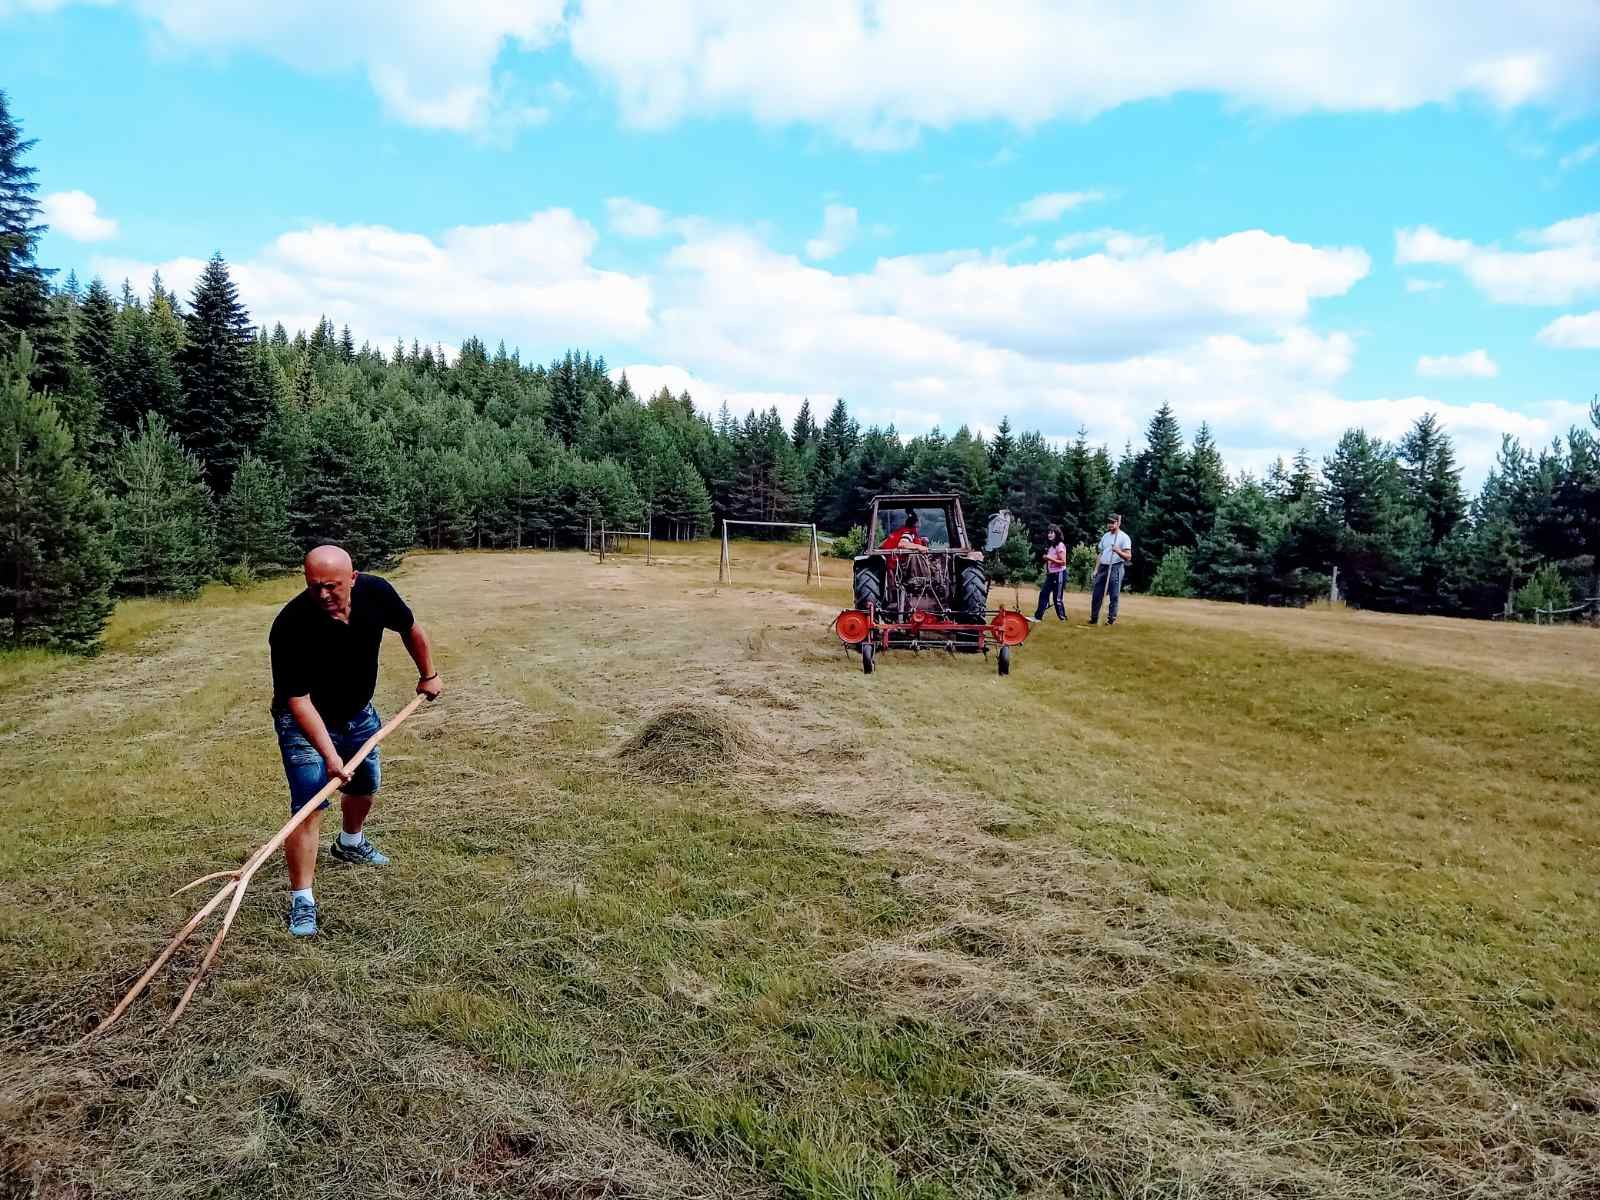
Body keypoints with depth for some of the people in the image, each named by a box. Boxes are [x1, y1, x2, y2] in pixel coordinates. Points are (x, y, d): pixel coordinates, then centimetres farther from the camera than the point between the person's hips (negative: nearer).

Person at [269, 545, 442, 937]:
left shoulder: (376, 592, -22)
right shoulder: (291, 626, -34)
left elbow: (410, 628, 0)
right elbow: (298, 700, -32)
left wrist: (428, 674, 10)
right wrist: (329, 755, -38)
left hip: (358, 713, 6)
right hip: (306, 722, -5)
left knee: (364, 786, 23)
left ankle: (349, 843, 53)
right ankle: (302, 900, -2)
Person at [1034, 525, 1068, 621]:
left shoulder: (1060, 545, -11)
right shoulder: (1049, 545, 13)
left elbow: (1063, 562, -16)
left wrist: (1050, 558, -21)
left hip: (1059, 574, -8)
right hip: (1050, 574, 8)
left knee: (1057, 596, -2)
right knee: (1043, 593, 2)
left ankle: (1062, 616, 10)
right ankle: (1038, 616, 3)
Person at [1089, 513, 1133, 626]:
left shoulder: (1124, 537, -4)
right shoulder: (1105, 536, 16)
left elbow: (1128, 557, -9)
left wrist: (1119, 552, -27)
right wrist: (1096, 569, 13)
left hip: (1115, 568, -6)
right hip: (1102, 567, 6)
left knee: (1114, 595, -4)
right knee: (1096, 594, 5)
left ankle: (1112, 618, 3)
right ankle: (1094, 618, 13)